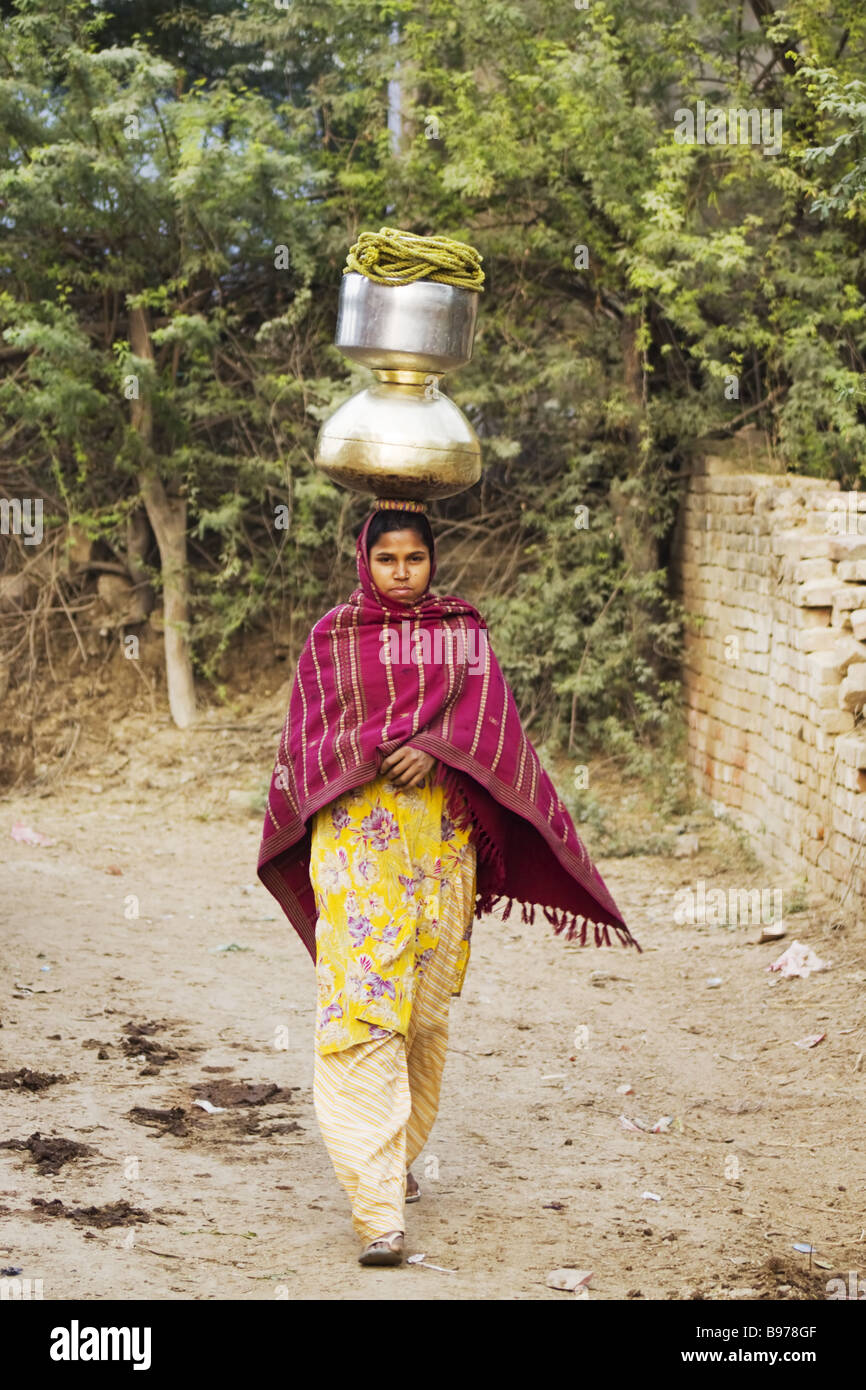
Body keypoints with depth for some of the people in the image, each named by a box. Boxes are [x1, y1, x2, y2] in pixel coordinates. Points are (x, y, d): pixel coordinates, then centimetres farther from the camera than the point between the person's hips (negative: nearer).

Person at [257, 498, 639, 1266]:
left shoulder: (464, 632, 11)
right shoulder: (333, 635, 8)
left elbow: (490, 715, 0)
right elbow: (310, 735, 4)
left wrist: (433, 750, -17)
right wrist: (380, 750, -11)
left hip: (441, 830, 2)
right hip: (356, 829, -2)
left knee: (426, 1007, 8)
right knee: (363, 1004, -12)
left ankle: (400, 1156, 29)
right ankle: (379, 1208, -17)